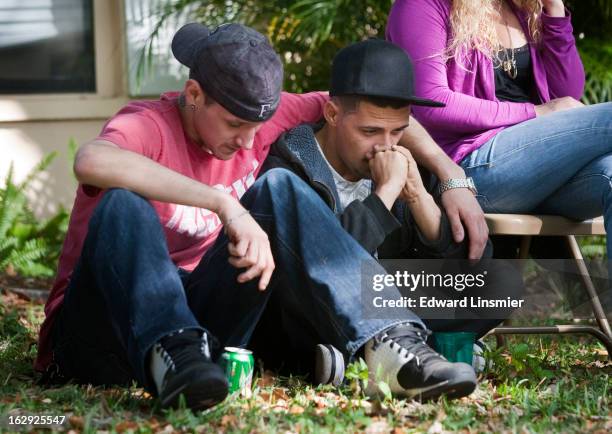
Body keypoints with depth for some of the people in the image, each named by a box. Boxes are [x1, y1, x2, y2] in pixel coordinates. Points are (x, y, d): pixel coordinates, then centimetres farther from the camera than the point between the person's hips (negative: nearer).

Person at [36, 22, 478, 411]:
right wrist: (224, 203, -43)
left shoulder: (256, 116, 3)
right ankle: (172, 354, -51)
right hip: (104, 331, -5)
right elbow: (91, 162, -40)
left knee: (279, 189, -14)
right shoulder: (149, 123, -15)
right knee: (122, 204, -32)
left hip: (202, 317, 5)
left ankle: (389, 346, -27)